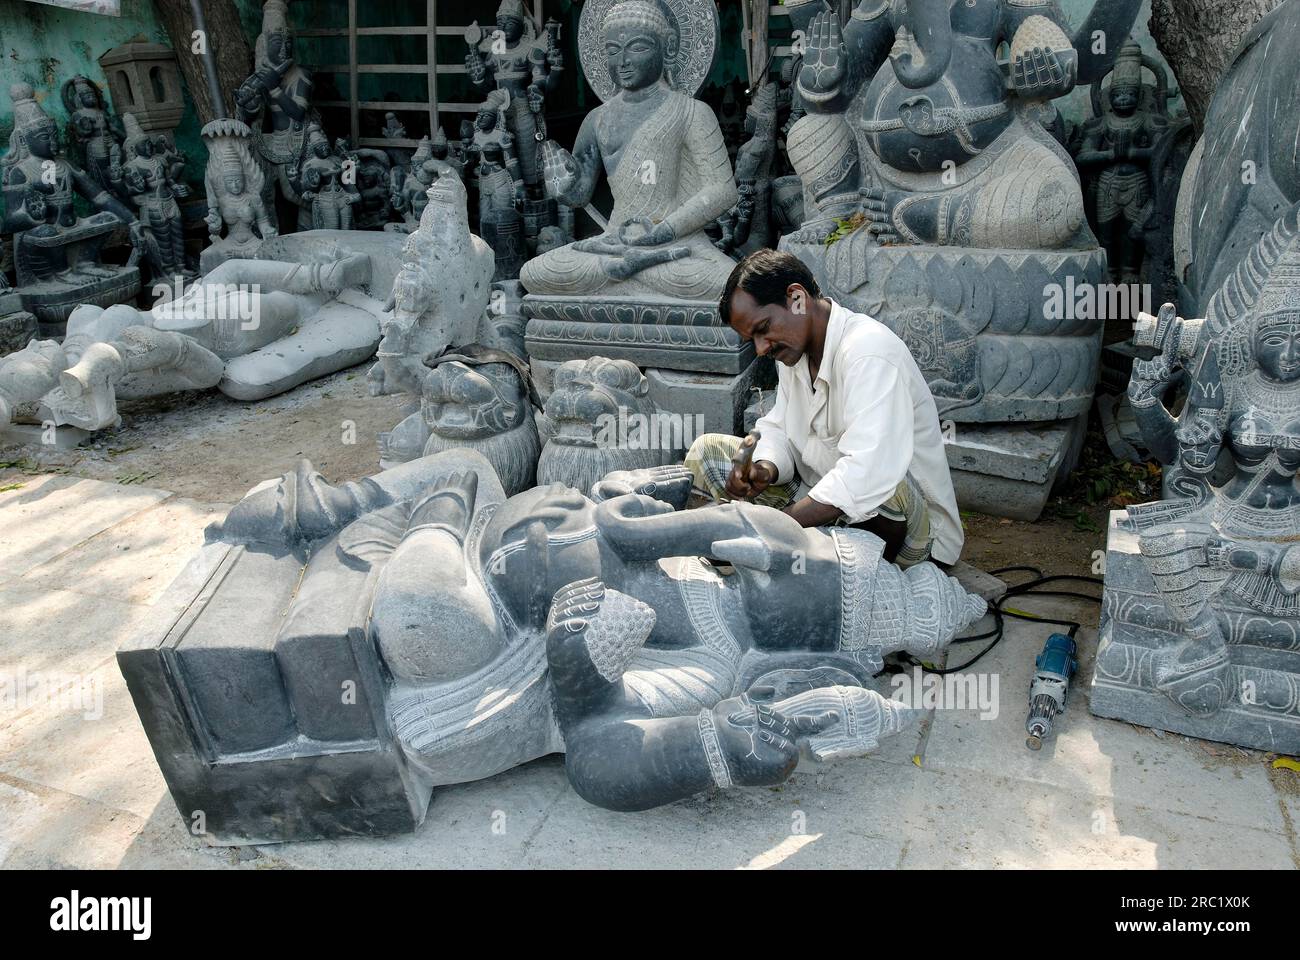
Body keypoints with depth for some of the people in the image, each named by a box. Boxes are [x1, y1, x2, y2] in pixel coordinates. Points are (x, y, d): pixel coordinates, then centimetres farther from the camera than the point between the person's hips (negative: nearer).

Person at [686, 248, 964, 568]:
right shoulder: (793, 348, 5)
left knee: (878, 483, -44)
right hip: (820, 500, 8)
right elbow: (779, 430, 11)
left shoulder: (869, 351, -24)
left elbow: (868, 473, -37)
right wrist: (765, 470, -14)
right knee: (706, 449, 2)